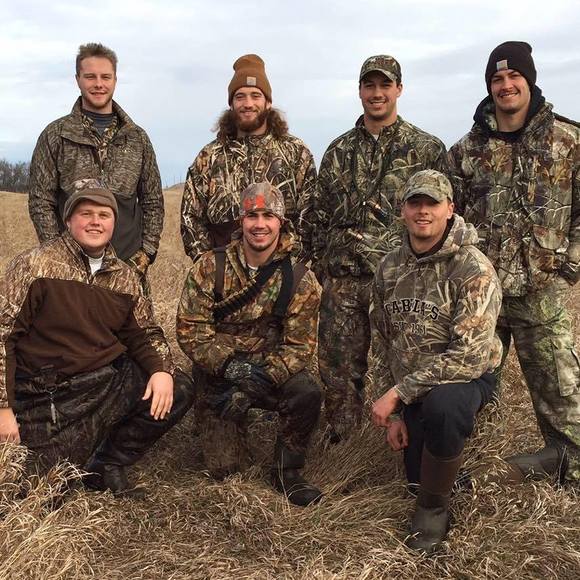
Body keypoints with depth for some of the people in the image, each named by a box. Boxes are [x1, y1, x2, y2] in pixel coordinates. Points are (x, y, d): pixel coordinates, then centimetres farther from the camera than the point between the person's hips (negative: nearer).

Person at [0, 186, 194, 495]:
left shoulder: (124, 277, 8)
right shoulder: (35, 265, -7)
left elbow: (144, 333, 14)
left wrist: (161, 369, -9)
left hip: (109, 377, 5)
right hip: (48, 394, -5)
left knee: (178, 393, -12)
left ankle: (107, 463, 5)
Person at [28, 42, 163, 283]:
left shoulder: (137, 138, 11)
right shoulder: (55, 135, 4)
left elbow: (153, 202, 12)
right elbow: (40, 202, 1)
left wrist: (146, 253, 2)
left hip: (130, 265, 2)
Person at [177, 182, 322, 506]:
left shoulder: (301, 280, -5)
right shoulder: (210, 267, -6)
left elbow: (300, 346, -9)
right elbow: (189, 329, -10)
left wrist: (265, 376, -27)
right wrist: (230, 366, -24)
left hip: (273, 371, 1)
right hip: (217, 371, 0)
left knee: (308, 393, -31)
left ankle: (287, 471, -4)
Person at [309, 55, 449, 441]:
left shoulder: (428, 149, 2)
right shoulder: (339, 151, 12)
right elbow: (319, 213, 15)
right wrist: (318, 262, 11)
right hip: (341, 279, 3)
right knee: (339, 367, 8)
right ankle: (341, 446, 24)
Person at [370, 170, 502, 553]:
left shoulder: (474, 270, -19)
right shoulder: (390, 269, 1)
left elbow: (470, 355, -26)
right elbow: (381, 342, 8)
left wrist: (398, 393, -25)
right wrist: (393, 413, 4)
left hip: (466, 377, -5)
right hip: (412, 389, 6)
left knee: (441, 406, -38)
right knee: (416, 476, 7)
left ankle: (435, 508, -14)